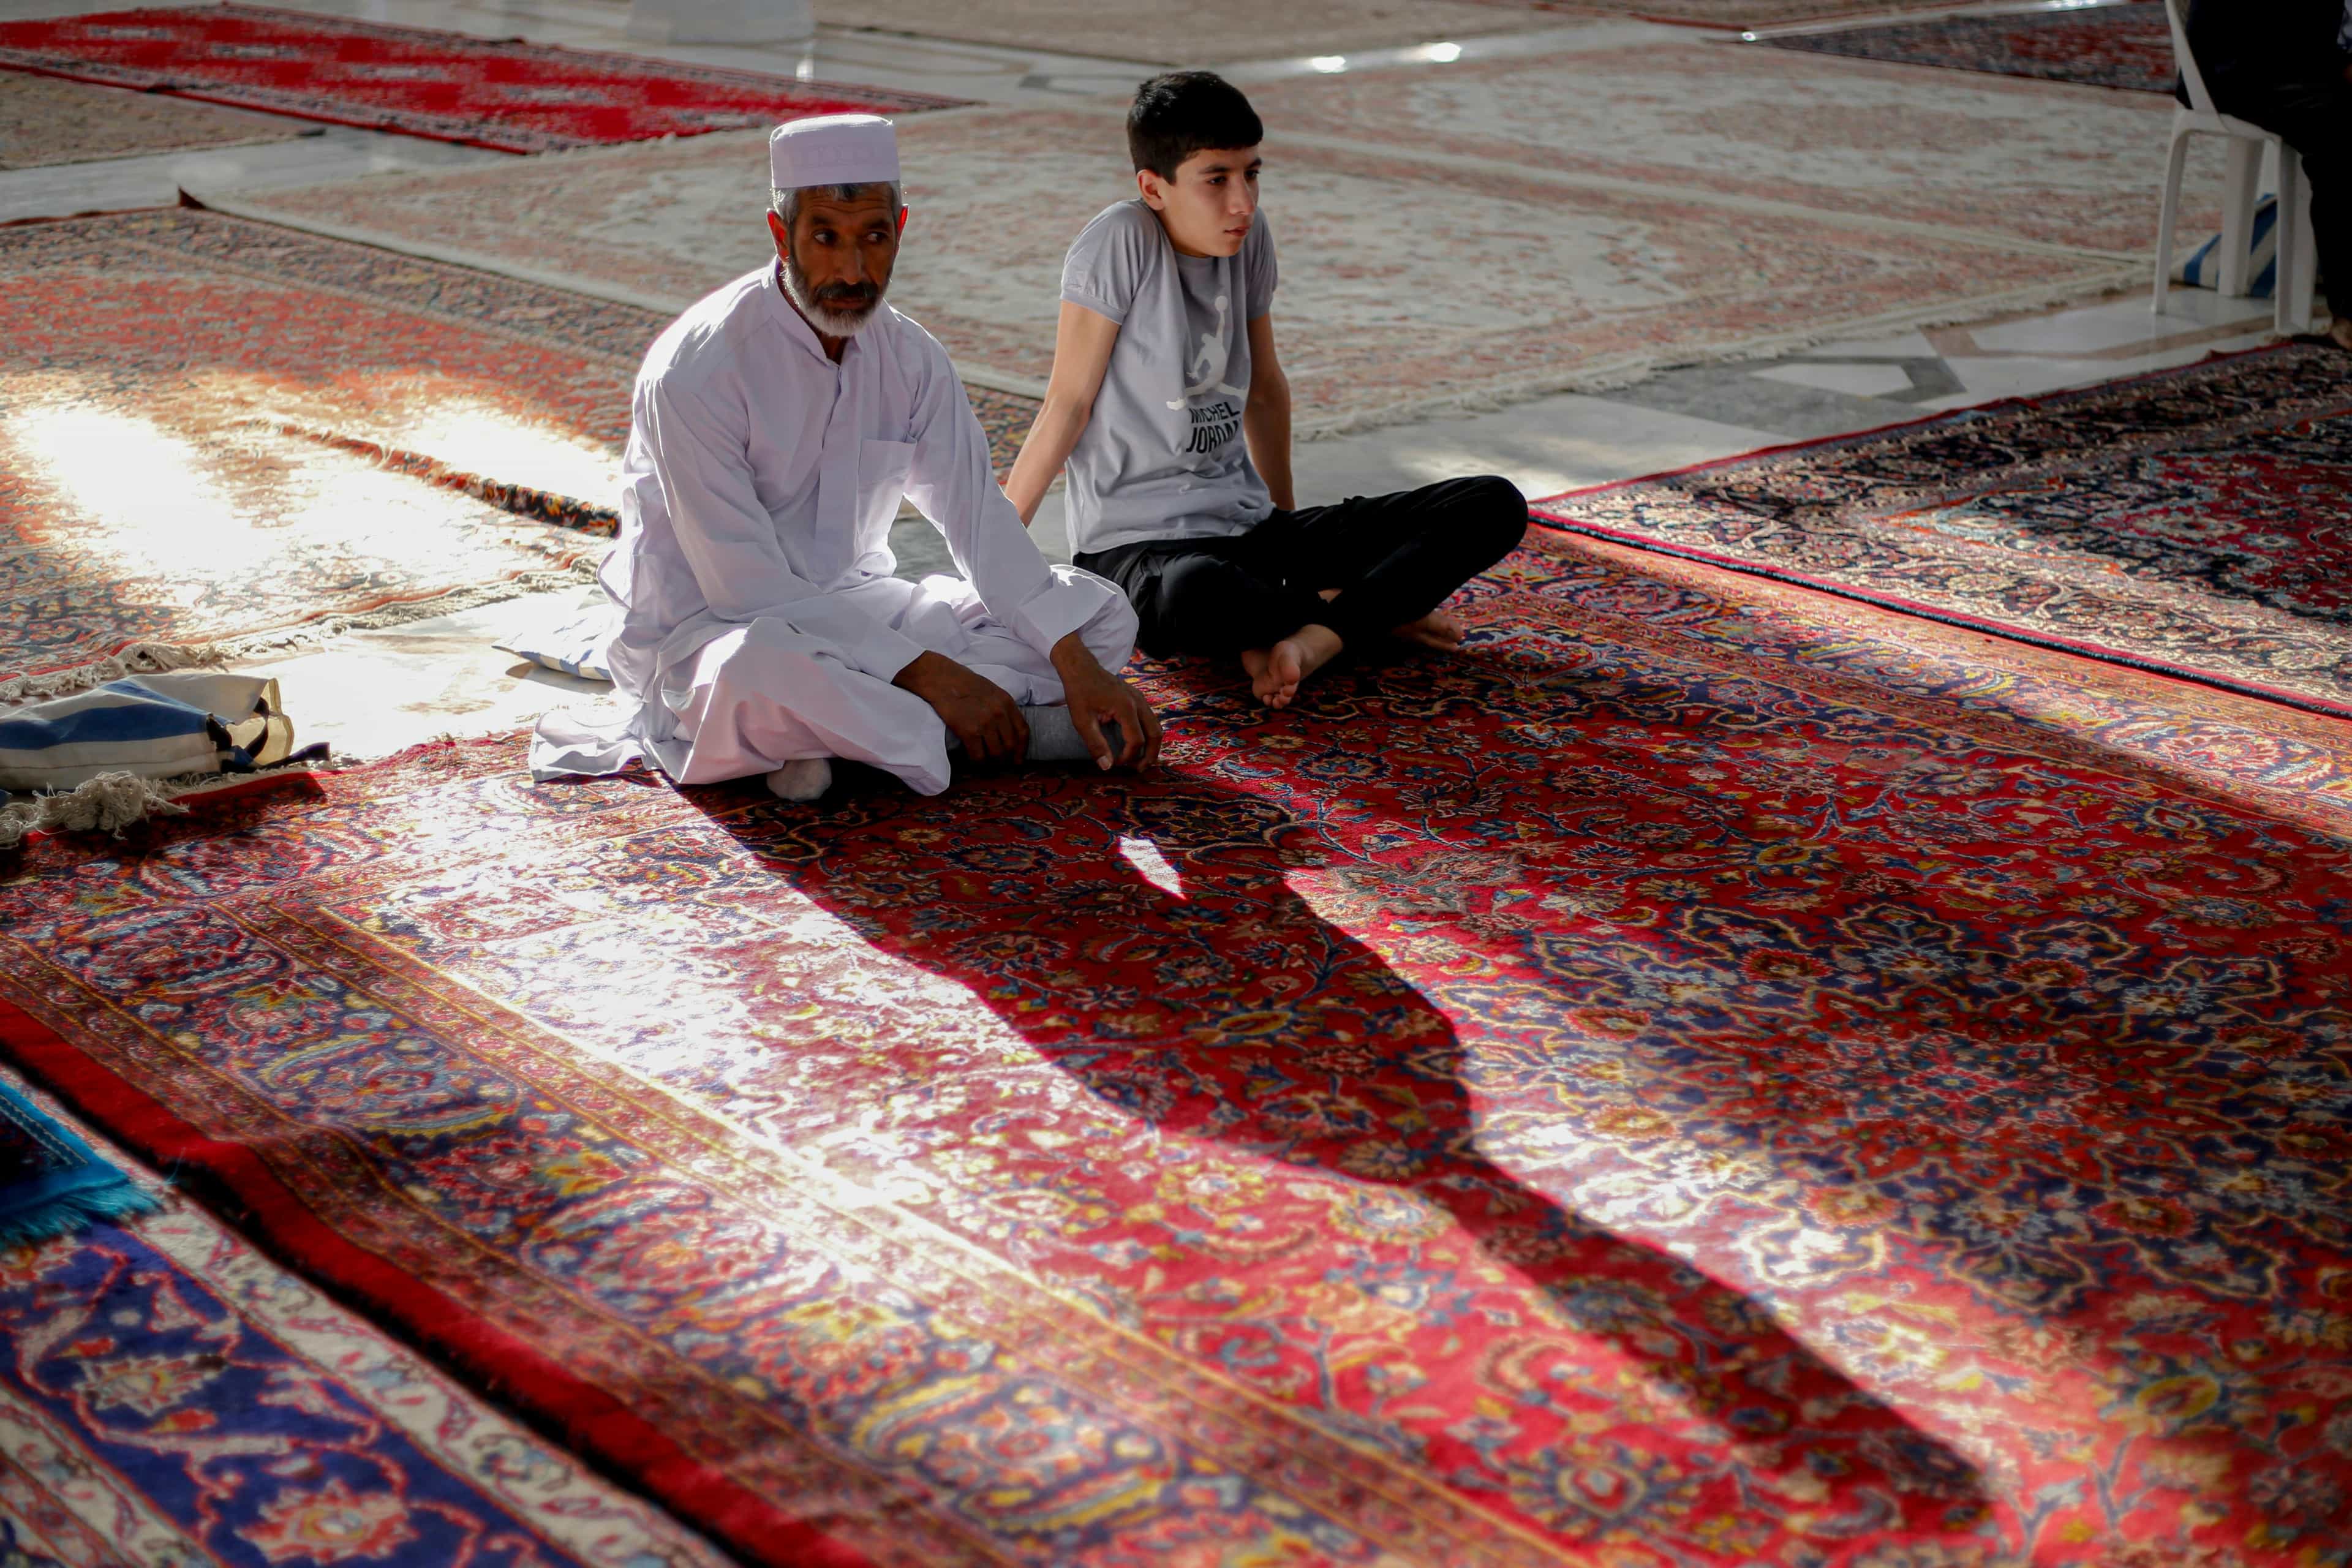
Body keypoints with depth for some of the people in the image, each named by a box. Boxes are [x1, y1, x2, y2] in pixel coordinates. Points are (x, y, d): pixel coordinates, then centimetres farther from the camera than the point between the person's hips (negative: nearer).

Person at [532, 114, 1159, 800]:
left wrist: (1077, 666, -13)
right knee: (756, 672, -43)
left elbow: (978, 517, 0)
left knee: (1099, 610, -4)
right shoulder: (695, 373, -20)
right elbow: (745, 588, -23)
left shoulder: (911, 358, 0)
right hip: (711, 631, -7)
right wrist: (927, 675, -26)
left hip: (857, 611, 7)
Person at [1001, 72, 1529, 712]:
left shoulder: (1250, 236, 5)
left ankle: (1308, 639, -22)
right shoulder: (1123, 241, -13)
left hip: (1249, 524, 6)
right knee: (1191, 593, -45)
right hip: (1136, 545, -6)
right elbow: (1069, 403, -9)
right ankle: (1372, 611, -14)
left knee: (1496, 507, -7)